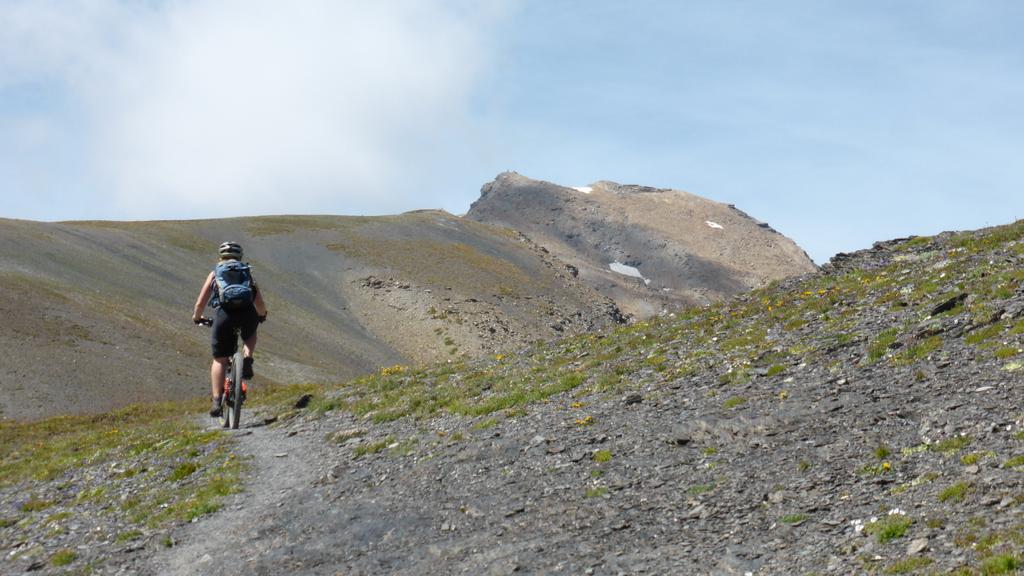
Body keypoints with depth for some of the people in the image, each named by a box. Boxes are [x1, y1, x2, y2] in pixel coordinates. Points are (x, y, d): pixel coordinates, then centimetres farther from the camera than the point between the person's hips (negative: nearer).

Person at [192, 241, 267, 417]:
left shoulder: (215, 273, 23)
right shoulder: (247, 272, 25)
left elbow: (200, 303, 21)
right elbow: (260, 303, 27)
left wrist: (196, 317, 42)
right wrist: (262, 315, 49)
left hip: (224, 314, -1)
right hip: (247, 313, 1)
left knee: (219, 360, 13)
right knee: (250, 336, 36)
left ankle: (217, 401, 5)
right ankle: (247, 359, 9)